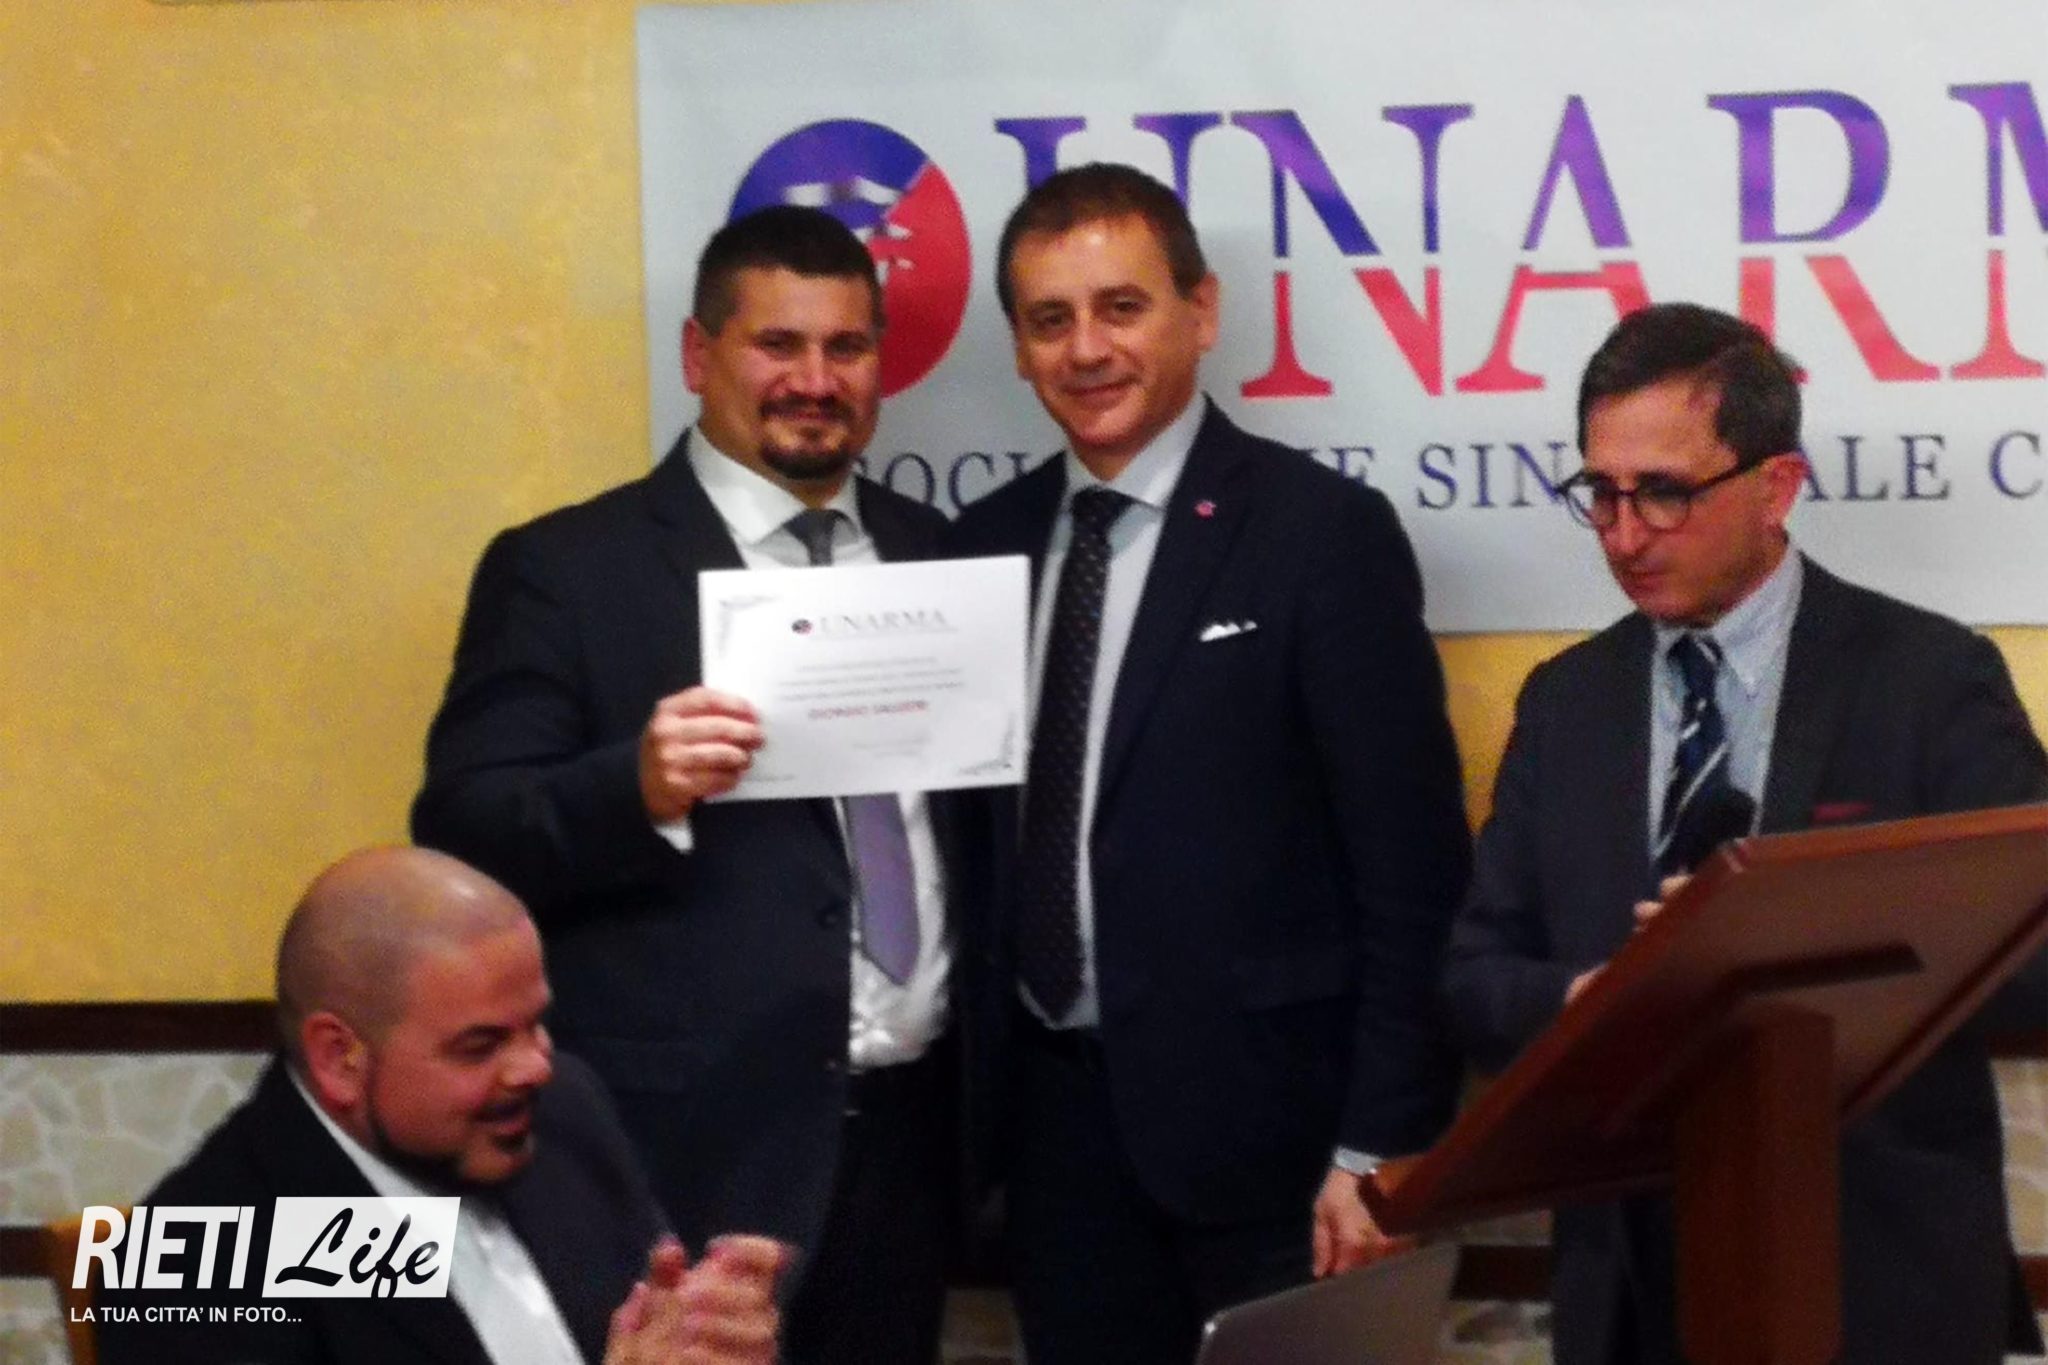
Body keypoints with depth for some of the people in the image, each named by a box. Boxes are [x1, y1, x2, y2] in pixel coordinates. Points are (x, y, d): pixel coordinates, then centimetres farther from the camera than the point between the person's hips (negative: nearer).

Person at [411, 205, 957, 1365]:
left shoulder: (933, 554, 13)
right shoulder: (566, 569, -3)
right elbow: (464, 837, -8)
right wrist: (638, 789, -26)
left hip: (904, 1134, 5)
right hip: (686, 1152, -5)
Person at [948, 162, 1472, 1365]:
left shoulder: (1322, 532, -7)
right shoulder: (992, 542, 10)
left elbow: (1410, 862, -10)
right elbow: (985, 831, 13)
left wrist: (1381, 1145, -14)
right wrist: (976, 1094, 4)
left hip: (1263, 1116, -5)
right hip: (1057, 1111, 5)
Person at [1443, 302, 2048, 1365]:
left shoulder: (1931, 679, -5)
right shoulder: (1566, 704, 9)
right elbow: (1476, 974, 8)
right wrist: (1581, 1003, -14)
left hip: (1880, 1273, -3)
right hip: (1632, 1275, 4)